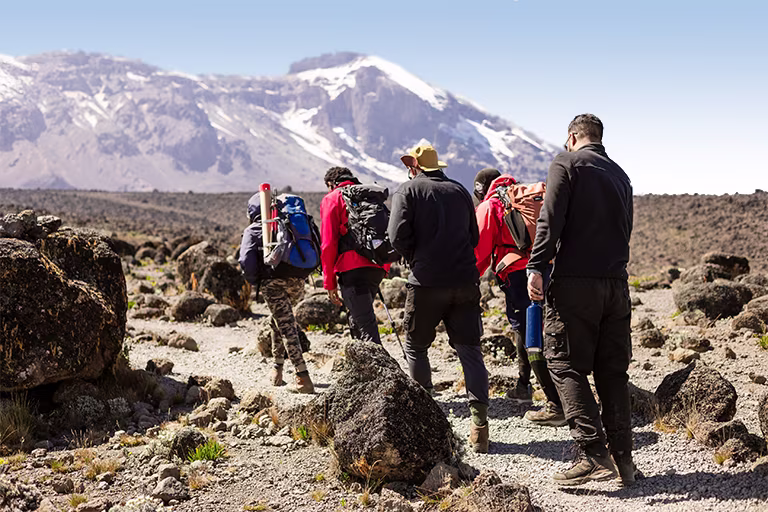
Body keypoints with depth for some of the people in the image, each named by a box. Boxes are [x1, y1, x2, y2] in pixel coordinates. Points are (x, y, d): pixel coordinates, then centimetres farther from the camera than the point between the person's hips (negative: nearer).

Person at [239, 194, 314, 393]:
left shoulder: (252, 231, 12)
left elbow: (246, 260, -5)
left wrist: (254, 281, 8)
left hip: (273, 281, -4)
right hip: (298, 280, 4)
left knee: (286, 325, -3)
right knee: (281, 319, 26)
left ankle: (302, 375, -12)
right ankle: (278, 366, 29)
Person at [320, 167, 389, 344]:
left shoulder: (332, 199, 5)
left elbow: (328, 243, -3)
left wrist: (329, 282, -1)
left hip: (353, 269, -7)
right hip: (378, 267, 7)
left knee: (365, 324, -11)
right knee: (356, 317, 22)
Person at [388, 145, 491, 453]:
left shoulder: (408, 190, 0)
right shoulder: (459, 191, 13)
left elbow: (398, 235, -11)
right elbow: (474, 236, 17)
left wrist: (415, 260, 5)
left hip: (426, 282, -3)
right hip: (465, 281, 4)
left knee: (416, 347, 14)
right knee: (470, 350, 5)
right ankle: (479, 422, -3)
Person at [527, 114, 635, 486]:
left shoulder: (567, 163, 0)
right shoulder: (620, 175, 20)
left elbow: (550, 220, -11)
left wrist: (536, 267, -13)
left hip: (575, 281, -6)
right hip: (616, 283, 6)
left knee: (565, 365, -2)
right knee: (613, 371, 10)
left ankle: (595, 454, -10)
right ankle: (623, 458, 10)